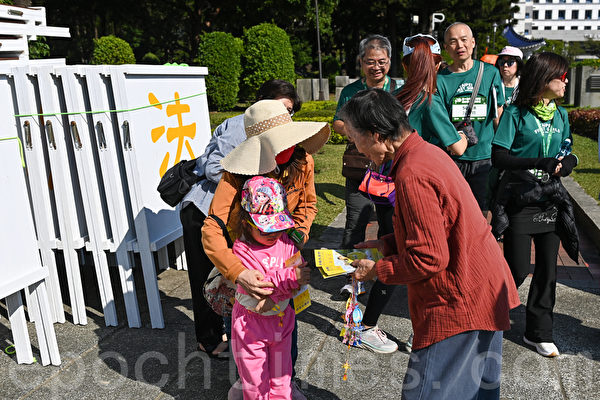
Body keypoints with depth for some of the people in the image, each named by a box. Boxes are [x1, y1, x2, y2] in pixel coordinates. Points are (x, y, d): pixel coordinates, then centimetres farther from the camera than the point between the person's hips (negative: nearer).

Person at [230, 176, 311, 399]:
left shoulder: (286, 242, -5)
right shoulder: (242, 249, -18)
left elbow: (301, 275, -10)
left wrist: (274, 297, -24)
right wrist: (290, 277, -38)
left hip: (281, 319, 4)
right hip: (251, 324, -4)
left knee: (281, 377, 20)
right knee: (255, 381, 12)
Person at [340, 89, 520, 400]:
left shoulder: (411, 176, -25)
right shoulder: (429, 152, 6)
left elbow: (429, 259, -24)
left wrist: (377, 270, -11)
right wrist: (388, 244, 9)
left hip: (459, 302, -10)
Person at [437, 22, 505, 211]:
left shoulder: (490, 73, 5)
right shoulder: (440, 79, 1)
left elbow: (498, 116, 11)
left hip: (484, 156, 1)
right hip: (450, 159, -1)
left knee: (482, 213, 6)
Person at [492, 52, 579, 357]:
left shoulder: (560, 115, 9)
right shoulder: (516, 113, -9)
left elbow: (567, 152, 17)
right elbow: (498, 157, -15)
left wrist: (568, 161, -8)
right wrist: (539, 163, -26)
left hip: (550, 202, 6)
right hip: (519, 202, -6)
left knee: (547, 269, 8)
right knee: (517, 270, -1)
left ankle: (538, 332, 24)